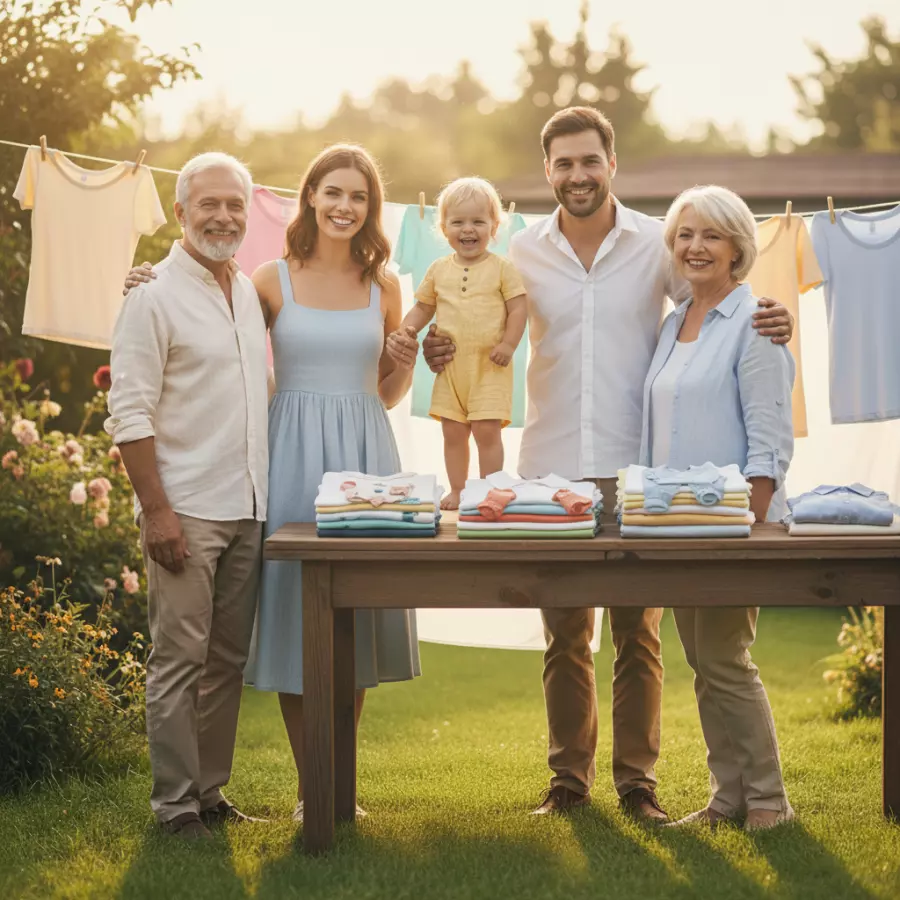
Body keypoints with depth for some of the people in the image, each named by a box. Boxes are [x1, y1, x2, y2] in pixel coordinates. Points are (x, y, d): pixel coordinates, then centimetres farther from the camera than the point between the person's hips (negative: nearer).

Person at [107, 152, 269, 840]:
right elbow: (129, 412, -11)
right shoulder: (155, 296, -7)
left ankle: (211, 790, 20)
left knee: (229, 658, 10)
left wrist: (269, 490, 13)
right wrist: (156, 509, -17)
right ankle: (175, 803, 6)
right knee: (179, 659, -2)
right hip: (186, 511, -6)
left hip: (248, 506, 7)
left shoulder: (250, 292, 14)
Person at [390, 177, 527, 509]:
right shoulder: (439, 270, 8)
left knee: (487, 430, -5)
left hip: (490, 365, -4)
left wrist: (508, 344, -15)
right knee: (453, 431, 9)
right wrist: (407, 329, -1)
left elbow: (518, 308, -4)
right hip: (451, 365, 4)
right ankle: (457, 491, 21)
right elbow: (423, 306, 16)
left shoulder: (502, 268, -2)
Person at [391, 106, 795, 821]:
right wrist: (438, 351, -9)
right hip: (551, 469, 2)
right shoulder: (524, 253, 6)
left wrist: (768, 320, -16)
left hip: (637, 468, -1)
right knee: (564, 635, 9)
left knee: (638, 633, 5)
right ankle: (569, 777, 20)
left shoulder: (657, 244, 1)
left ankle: (638, 780, 15)